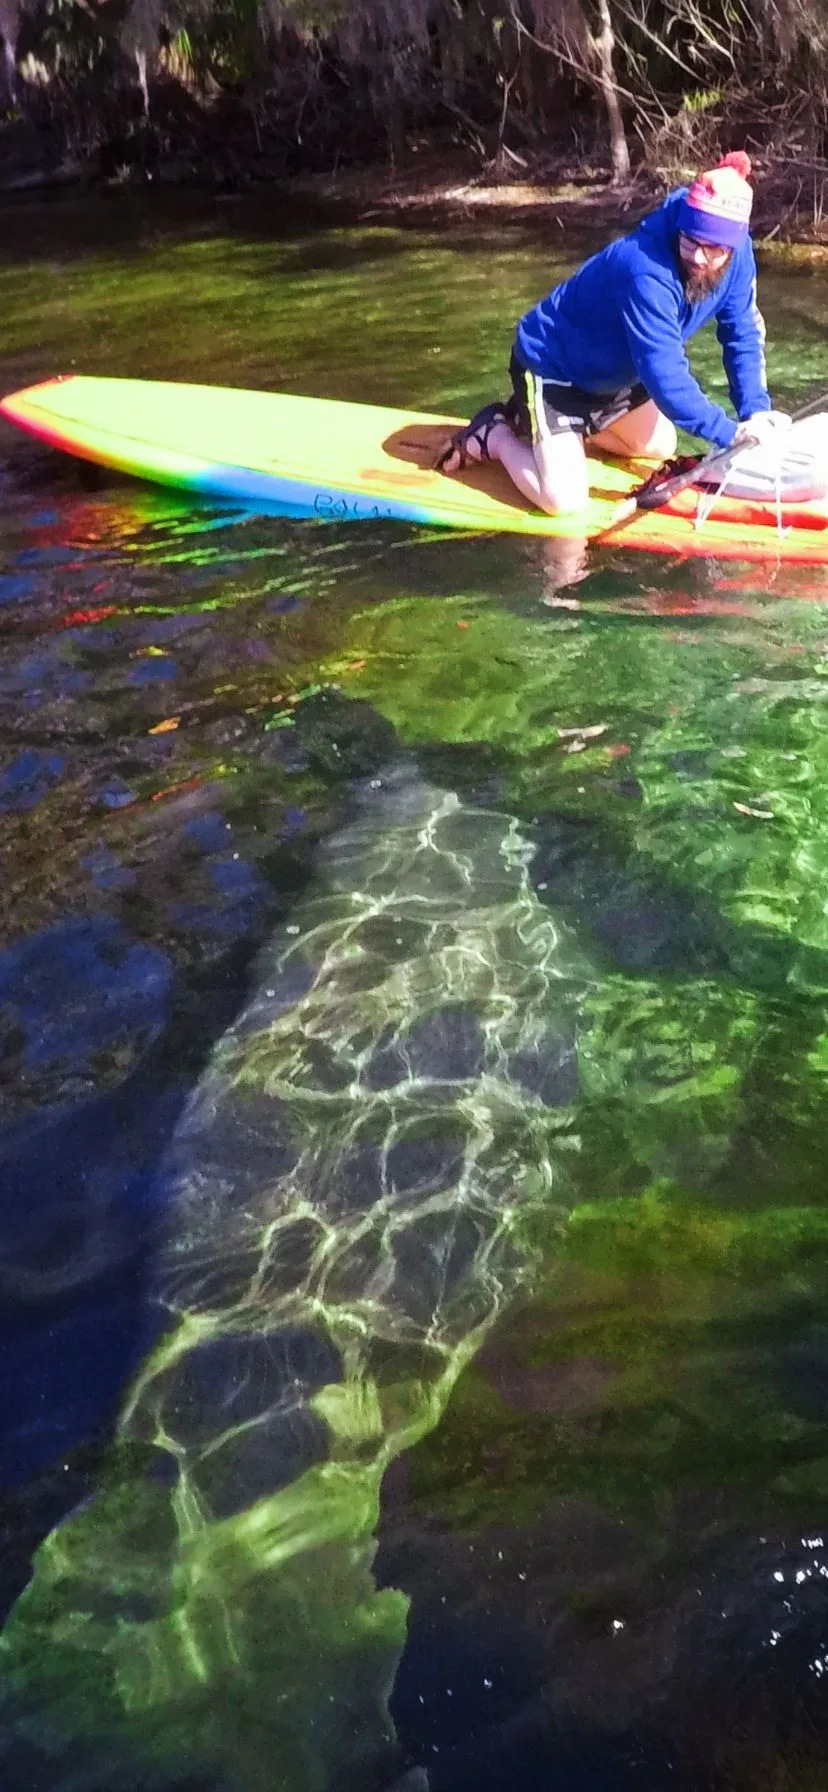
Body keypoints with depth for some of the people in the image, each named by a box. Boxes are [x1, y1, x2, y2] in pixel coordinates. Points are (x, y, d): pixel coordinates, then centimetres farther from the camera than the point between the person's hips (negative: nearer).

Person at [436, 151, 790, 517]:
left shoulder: (736, 254, -14)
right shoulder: (647, 271, -38)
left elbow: (743, 335, -5)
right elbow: (665, 377, -40)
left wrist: (756, 412, -18)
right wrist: (731, 434, -41)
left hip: (610, 372, 9)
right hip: (550, 366, -9)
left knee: (660, 449, 24)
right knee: (565, 501, -21)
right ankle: (495, 434, 5)